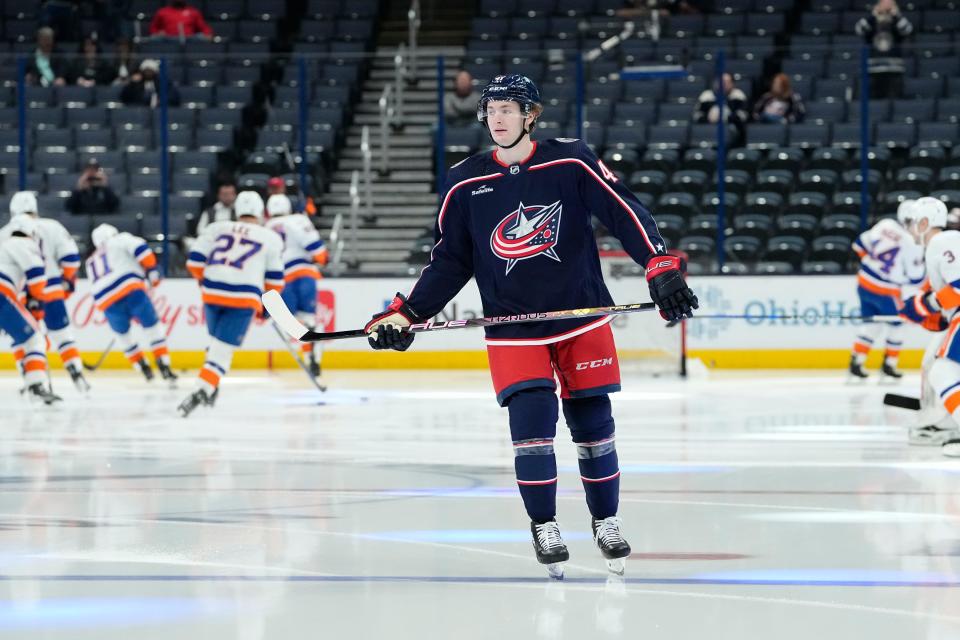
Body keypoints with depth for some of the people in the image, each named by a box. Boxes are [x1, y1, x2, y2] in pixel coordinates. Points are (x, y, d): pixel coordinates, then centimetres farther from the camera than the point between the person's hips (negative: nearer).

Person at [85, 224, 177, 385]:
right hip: (130, 289, -4)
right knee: (153, 327, 8)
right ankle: (164, 367, -1)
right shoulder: (120, 240, 18)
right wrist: (151, 270, 4)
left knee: (122, 334, 28)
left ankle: (143, 368, 25)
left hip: (106, 300, 4)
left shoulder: (91, 262, 34)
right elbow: (140, 249, -2)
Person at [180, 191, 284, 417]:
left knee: (217, 340, 26)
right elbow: (275, 279, 9)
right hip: (244, 297, -3)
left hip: (212, 292, 3)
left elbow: (194, 261, 9)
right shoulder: (272, 238, 7)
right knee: (224, 347, -4)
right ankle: (203, 388, -22)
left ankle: (210, 388, 27)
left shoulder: (217, 228, 11)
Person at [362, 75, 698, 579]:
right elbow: (448, 262, 7)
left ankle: (606, 522, 24)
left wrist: (661, 267, -22)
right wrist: (405, 313, -2)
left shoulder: (570, 163, -7)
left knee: (592, 424, 6)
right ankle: (544, 528, 1)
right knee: (531, 423, -12)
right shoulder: (465, 185, 0)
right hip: (512, 330, 1)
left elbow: (625, 213, -10)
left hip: (582, 318, -1)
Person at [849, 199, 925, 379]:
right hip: (886, 291, -6)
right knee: (896, 325, 16)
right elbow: (915, 278, -13)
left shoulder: (885, 224, -2)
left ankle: (856, 362, 13)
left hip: (864, 282, 6)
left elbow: (860, 244, 9)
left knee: (872, 324, 19)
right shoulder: (912, 243, -19)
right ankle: (889, 364, 22)